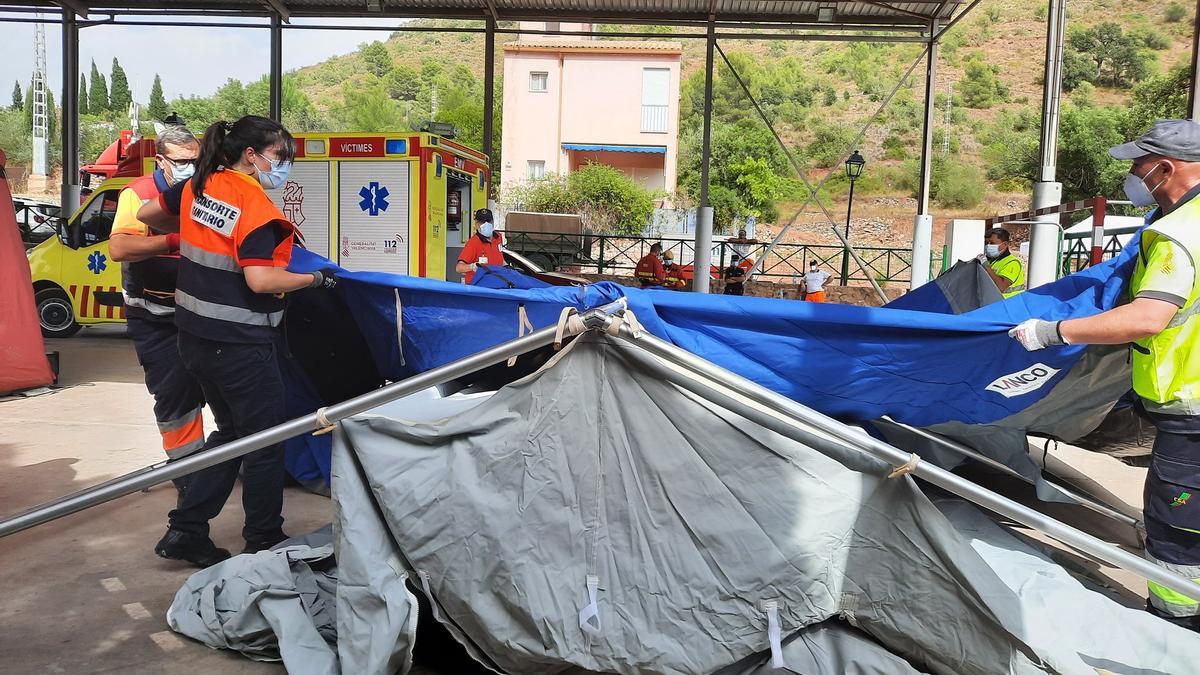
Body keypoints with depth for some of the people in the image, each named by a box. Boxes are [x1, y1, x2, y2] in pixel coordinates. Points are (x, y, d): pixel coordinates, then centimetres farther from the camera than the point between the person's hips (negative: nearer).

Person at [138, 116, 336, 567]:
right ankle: (264, 543, 17)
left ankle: (185, 531, 22)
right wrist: (316, 280, -13)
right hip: (240, 344, -8)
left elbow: (146, 214, 21)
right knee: (264, 441, 6)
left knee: (231, 432, 21)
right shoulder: (257, 207, -18)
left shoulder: (198, 187, 6)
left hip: (196, 337, 9)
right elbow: (260, 280, -25)